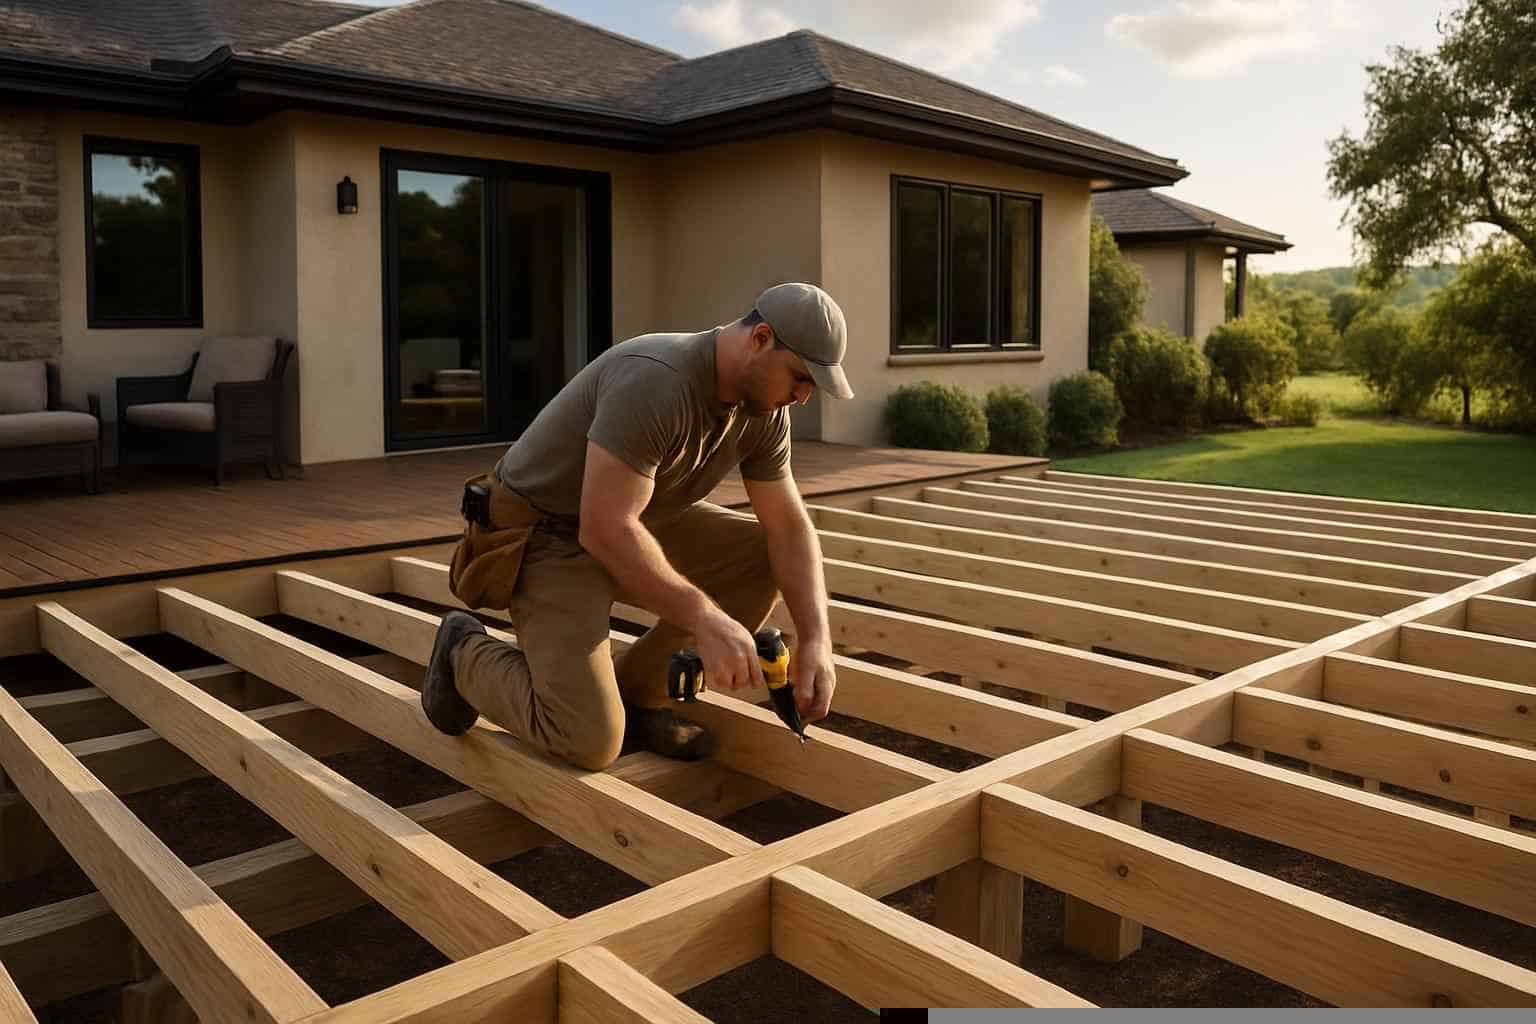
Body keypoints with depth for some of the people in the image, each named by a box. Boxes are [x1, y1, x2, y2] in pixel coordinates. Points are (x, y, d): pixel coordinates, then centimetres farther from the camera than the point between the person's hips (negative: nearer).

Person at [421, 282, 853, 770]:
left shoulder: (764, 407, -5)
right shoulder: (655, 382, -32)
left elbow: (790, 528, -3)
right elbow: (606, 530, -35)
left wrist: (816, 639, -14)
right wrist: (706, 620, -35)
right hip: (543, 537, -8)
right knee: (590, 742, -20)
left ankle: (635, 692, 6)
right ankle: (467, 653, 8)